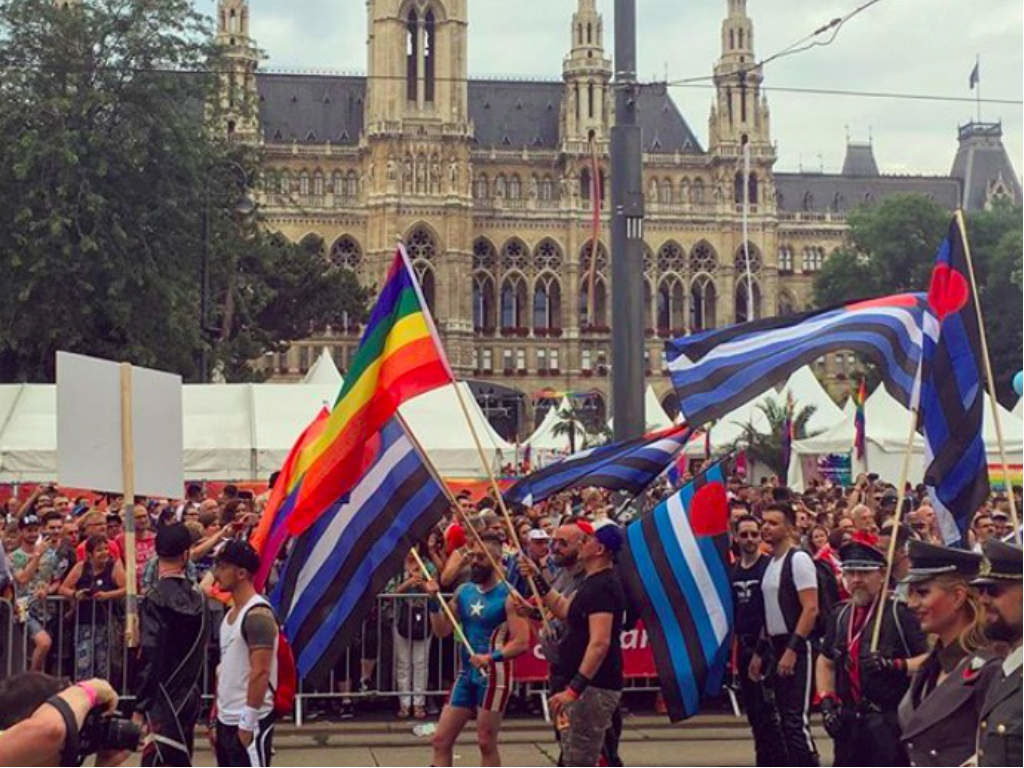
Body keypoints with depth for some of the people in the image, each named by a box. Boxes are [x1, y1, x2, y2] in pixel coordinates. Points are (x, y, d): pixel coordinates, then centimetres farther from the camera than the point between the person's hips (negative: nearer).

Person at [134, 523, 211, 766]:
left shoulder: (156, 598, -14)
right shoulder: (198, 596, 5)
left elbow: (150, 656, -17)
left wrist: (140, 707, -13)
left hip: (164, 699, -7)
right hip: (190, 696, 7)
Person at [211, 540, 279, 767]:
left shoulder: (258, 614, -16)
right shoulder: (231, 613, 14)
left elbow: (261, 673, -21)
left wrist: (247, 723, -21)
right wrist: (217, 718, 18)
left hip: (249, 723, -9)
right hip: (227, 720, 9)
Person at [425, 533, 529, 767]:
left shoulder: (508, 596, -12)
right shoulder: (463, 592, 7)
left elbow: (521, 642, -17)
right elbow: (442, 631, 6)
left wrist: (492, 657, -29)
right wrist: (434, 600, -7)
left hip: (494, 677, -7)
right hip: (466, 675, 7)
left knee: (486, 743, 2)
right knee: (441, 739, 5)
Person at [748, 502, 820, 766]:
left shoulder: (798, 560, -12)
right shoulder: (771, 563, 15)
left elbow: (810, 609, -19)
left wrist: (792, 649, -23)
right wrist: (759, 652, 19)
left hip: (795, 649, -9)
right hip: (776, 647, 9)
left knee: (796, 719, -11)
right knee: (785, 719, 11)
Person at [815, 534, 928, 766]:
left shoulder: (900, 613, -8)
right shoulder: (840, 615, 11)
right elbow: (825, 662, 21)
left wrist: (894, 665, -26)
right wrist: (827, 700, 8)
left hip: (890, 724, -6)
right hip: (849, 723, 6)